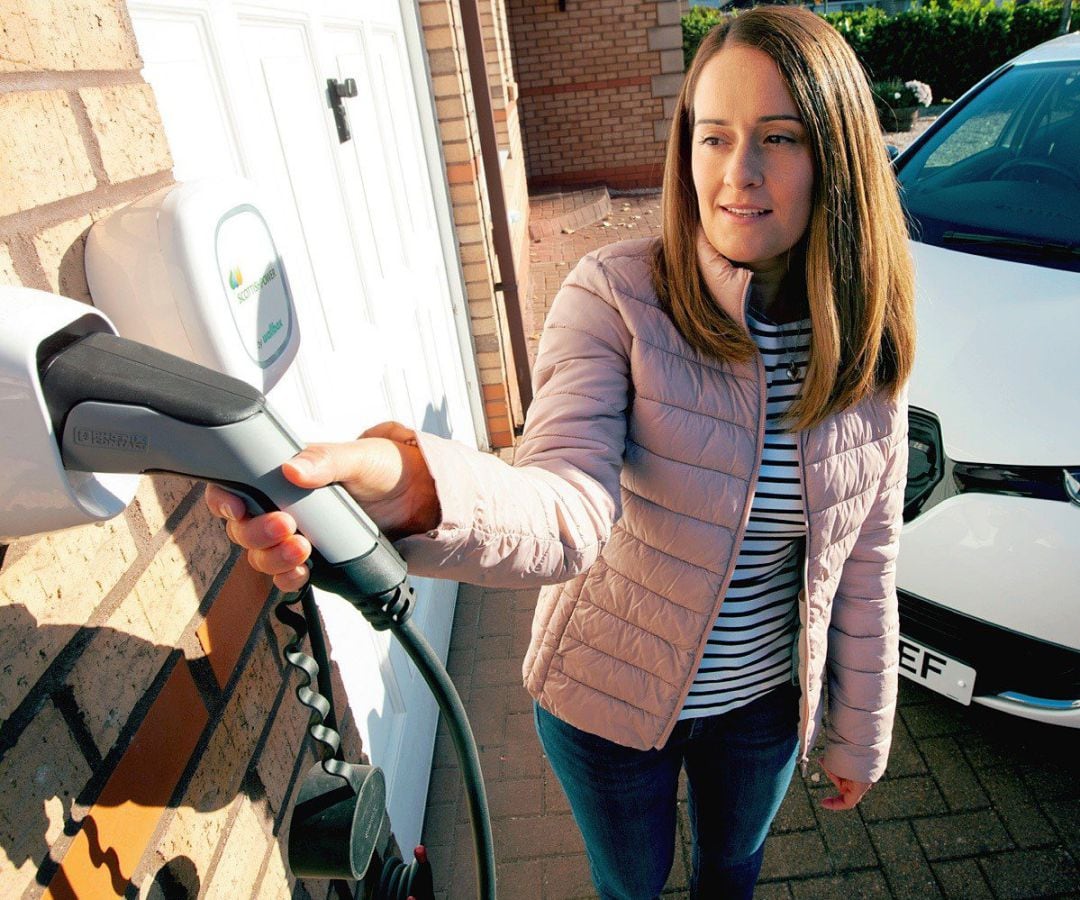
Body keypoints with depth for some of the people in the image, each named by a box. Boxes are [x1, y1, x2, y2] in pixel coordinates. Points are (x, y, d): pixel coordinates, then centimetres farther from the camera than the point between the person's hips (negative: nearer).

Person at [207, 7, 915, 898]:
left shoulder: (866, 341, -12)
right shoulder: (616, 294, -23)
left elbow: (867, 561, -4)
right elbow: (572, 505, -36)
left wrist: (860, 733, 5)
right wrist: (413, 485, -58)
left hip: (764, 700, 3)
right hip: (610, 695, -2)